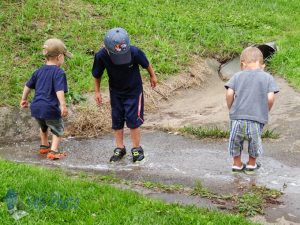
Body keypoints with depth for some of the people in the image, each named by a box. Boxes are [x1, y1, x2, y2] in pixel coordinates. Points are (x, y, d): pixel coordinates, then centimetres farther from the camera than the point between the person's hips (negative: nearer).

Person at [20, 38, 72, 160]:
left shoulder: (39, 71, 11)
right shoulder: (59, 72, -12)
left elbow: (28, 86, 21)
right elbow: (59, 90, -24)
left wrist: (24, 99, 33)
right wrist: (63, 105, -26)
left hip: (36, 107, 7)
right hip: (50, 108, -7)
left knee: (43, 127, 32)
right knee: (58, 130, 12)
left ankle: (44, 146, 47)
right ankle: (53, 151, -3)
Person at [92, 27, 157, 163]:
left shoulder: (134, 52, -30)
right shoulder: (101, 56, -26)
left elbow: (146, 64, -8)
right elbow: (97, 75, -6)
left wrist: (152, 76, 8)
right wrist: (97, 92, -1)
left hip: (134, 90, -2)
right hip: (115, 92, 2)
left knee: (133, 119, -3)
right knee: (117, 121, 9)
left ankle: (137, 148, 14)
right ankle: (119, 148, 24)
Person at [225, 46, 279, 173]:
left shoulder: (237, 76, 6)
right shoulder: (267, 78, 4)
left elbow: (229, 93, -4)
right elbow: (270, 98, -6)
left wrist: (231, 109, 10)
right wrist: (265, 111, 9)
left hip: (237, 116, 0)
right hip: (257, 119, 0)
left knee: (236, 141, 19)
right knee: (254, 142, 21)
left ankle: (237, 164, 32)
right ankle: (251, 164, 36)